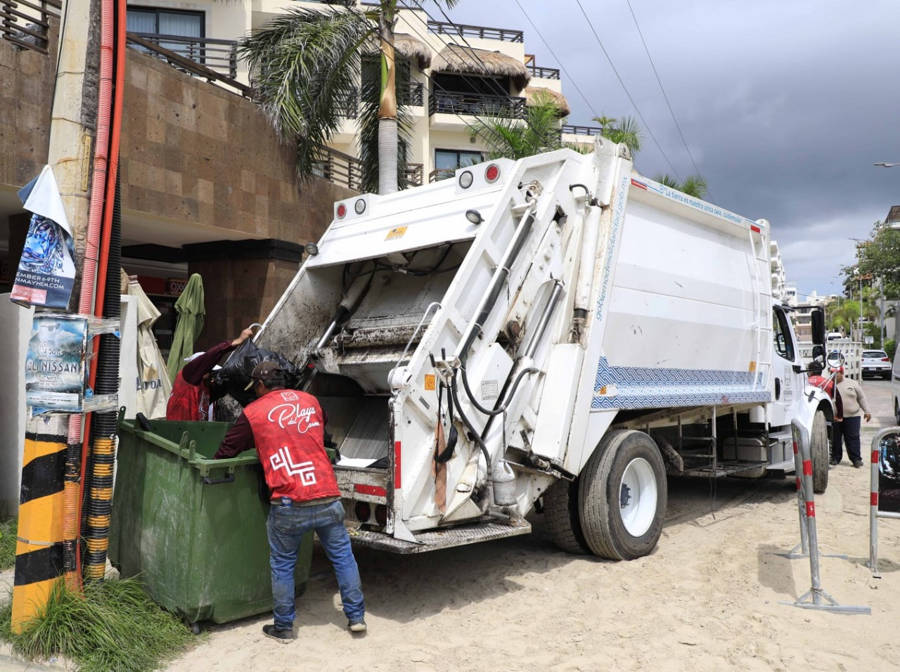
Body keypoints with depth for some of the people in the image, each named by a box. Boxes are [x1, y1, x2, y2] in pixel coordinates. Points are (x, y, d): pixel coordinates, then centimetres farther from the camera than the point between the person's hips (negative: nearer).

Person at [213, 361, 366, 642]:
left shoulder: (253, 412, 3)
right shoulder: (310, 401, 14)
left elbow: (228, 448, 11)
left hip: (289, 505, -3)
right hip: (328, 499, 3)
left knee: (282, 565, 16)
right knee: (342, 556, 16)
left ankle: (284, 627, 26)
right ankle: (356, 616, 23)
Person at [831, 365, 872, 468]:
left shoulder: (852, 383, 7)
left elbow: (861, 398, 11)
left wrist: (866, 411, 8)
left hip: (852, 417, 0)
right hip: (834, 418, 0)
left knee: (853, 438, 0)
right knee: (835, 439, 5)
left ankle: (856, 459, 8)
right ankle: (835, 458, 18)